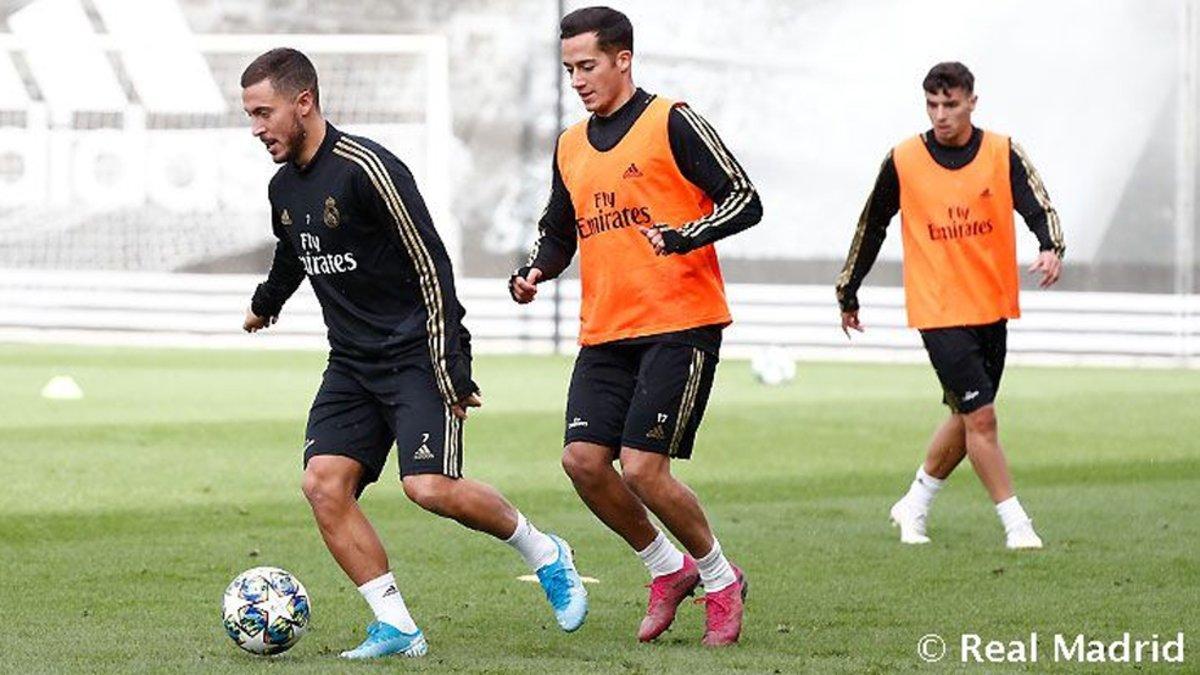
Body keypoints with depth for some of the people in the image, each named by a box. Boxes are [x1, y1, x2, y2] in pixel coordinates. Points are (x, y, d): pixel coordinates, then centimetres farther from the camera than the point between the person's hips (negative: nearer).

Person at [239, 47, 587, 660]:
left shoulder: (366, 168, -17)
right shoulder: (283, 189, 8)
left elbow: (432, 266, -18)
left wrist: (451, 370, -20)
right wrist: (265, 304, 51)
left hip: (416, 353, -8)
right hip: (351, 362, 8)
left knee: (430, 487, -20)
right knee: (323, 483, -10)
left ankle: (545, 556, 6)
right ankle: (395, 628, -5)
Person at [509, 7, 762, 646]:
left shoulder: (671, 123, -5)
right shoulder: (570, 147, 15)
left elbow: (745, 202, -9)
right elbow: (558, 233, 26)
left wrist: (682, 237, -23)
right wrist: (533, 273, 4)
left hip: (680, 324, -7)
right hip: (604, 333, 7)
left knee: (643, 467, -14)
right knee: (583, 460, -7)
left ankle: (720, 578, 9)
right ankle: (667, 568, 15)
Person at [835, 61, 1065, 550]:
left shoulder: (1003, 154, -1)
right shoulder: (903, 161, -3)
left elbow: (1037, 205, -13)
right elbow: (871, 226, 8)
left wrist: (1052, 248, -35)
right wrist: (848, 293, 14)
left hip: (992, 307, 3)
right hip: (938, 311, -3)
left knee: (967, 419, 12)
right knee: (979, 416, -12)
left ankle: (915, 505, 32)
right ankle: (1016, 523, -6)